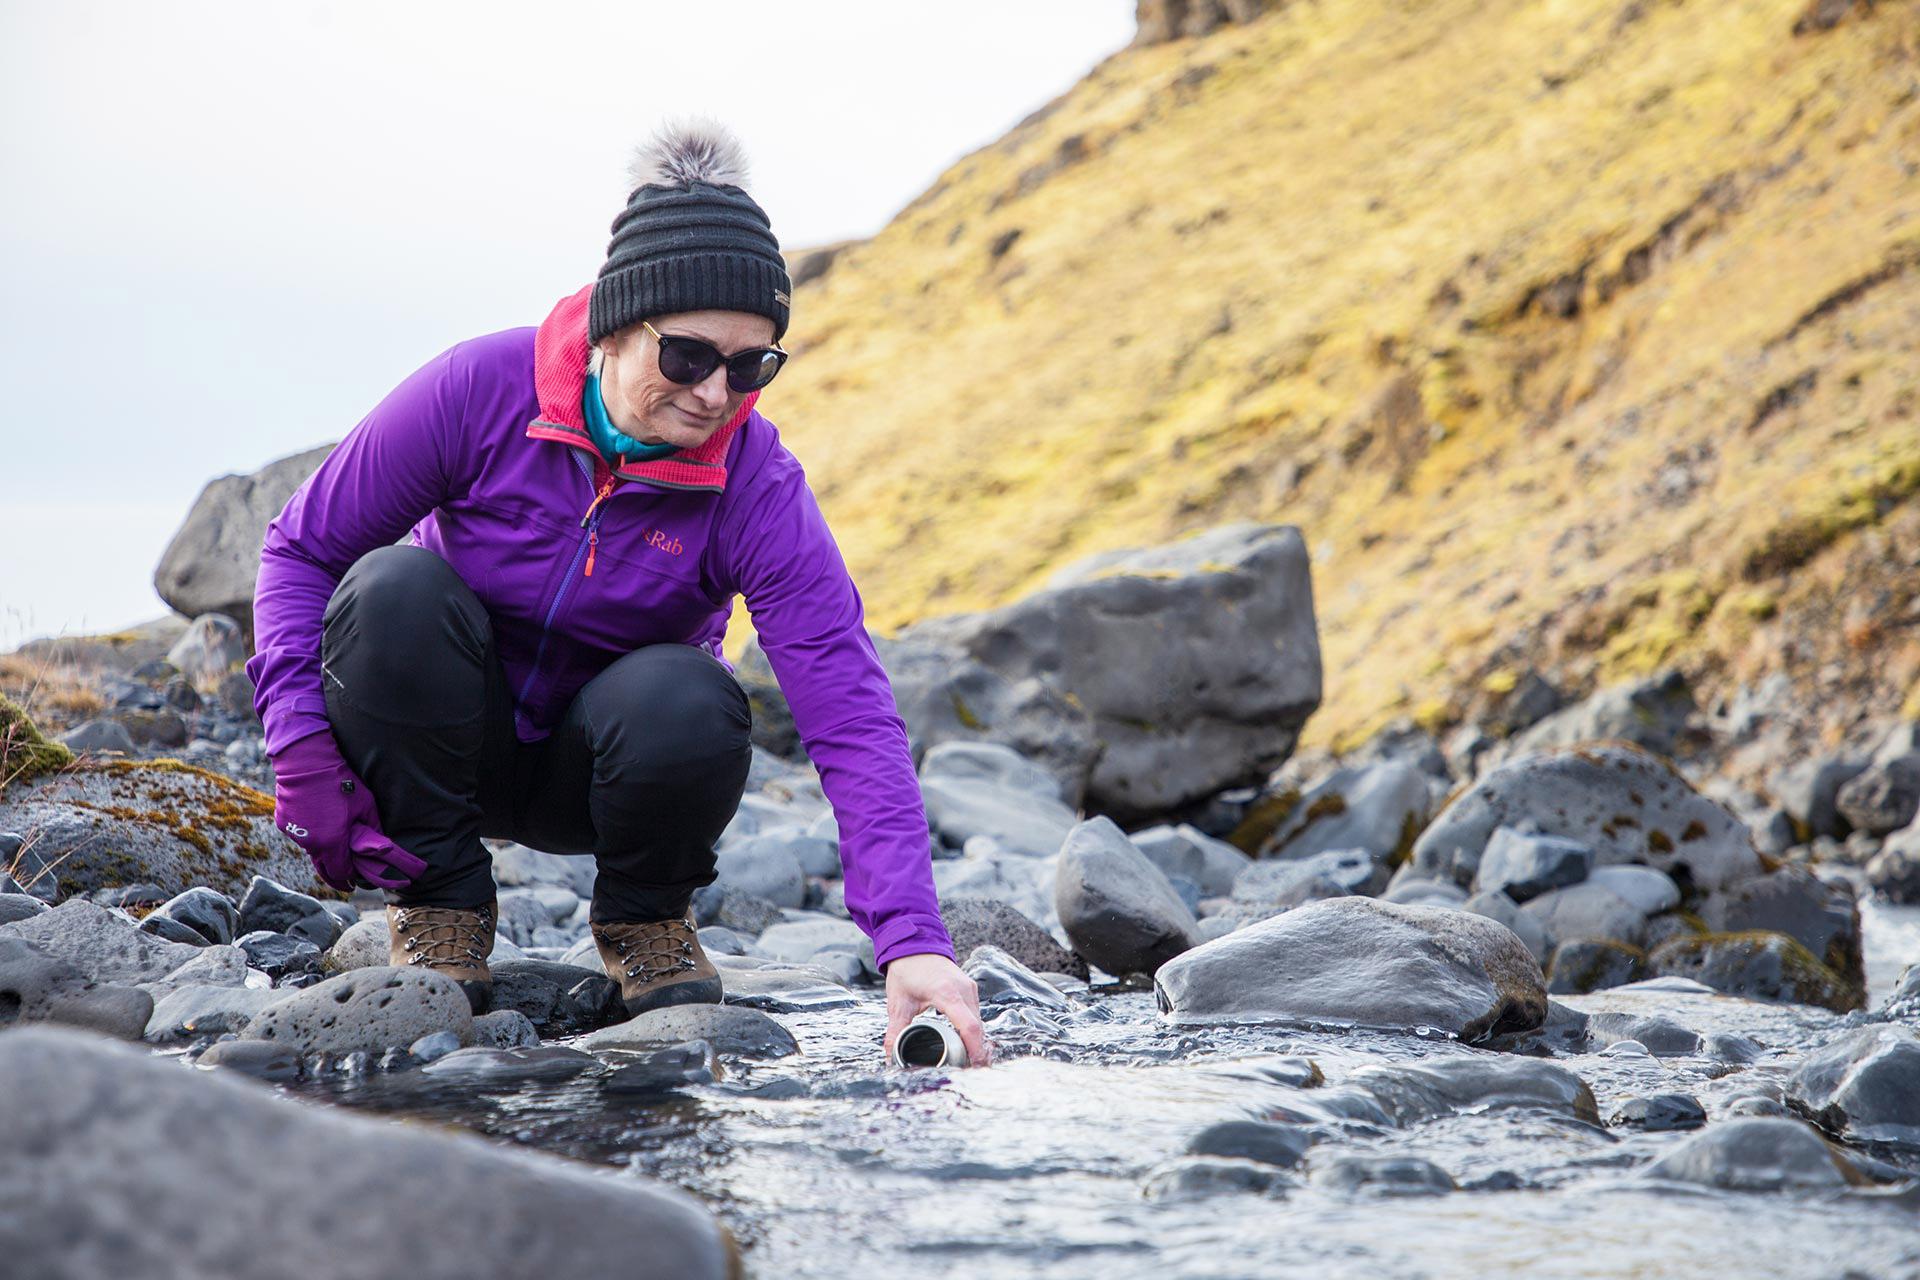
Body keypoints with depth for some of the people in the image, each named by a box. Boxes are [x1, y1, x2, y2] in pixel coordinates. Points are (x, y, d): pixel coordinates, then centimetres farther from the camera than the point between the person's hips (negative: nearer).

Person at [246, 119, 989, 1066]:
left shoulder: (756, 488, -23)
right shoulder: (482, 388, -22)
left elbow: (852, 722, -29)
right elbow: (301, 547, -10)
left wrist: (912, 942, -41)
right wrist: (302, 742, -24)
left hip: (595, 767, 0)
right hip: (450, 743, 1)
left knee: (689, 704, -34)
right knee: (394, 589, -31)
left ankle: (644, 917, -1)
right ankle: (439, 912, -12)